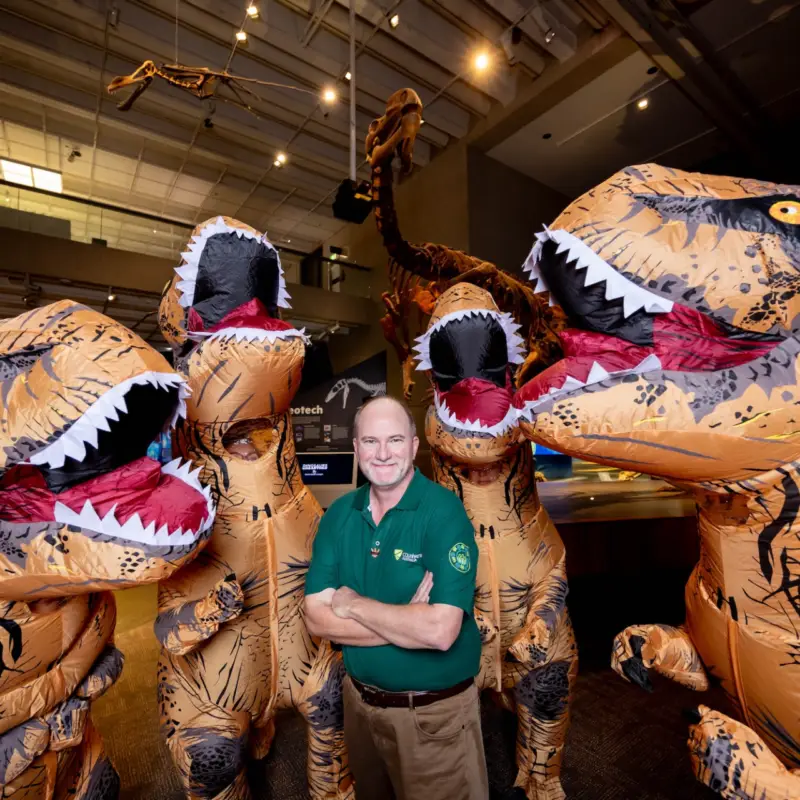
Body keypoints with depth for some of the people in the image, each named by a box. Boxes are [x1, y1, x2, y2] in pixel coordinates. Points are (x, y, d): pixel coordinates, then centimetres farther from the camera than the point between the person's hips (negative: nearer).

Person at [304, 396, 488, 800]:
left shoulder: (443, 511, -23)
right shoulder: (339, 514, -7)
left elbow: (440, 631, -31)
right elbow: (317, 618, -11)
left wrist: (353, 603, -19)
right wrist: (407, 621, -23)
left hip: (435, 712, -4)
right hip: (359, 701, 5)